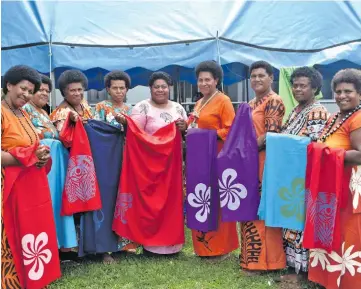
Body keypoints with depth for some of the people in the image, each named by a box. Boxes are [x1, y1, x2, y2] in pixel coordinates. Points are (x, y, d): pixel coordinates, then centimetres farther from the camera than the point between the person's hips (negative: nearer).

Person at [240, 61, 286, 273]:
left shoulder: (274, 101, -8)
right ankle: (251, 255, 23)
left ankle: (262, 260, 4)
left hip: (264, 161, -9)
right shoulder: (251, 104, 18)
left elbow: (272, 134, -17)